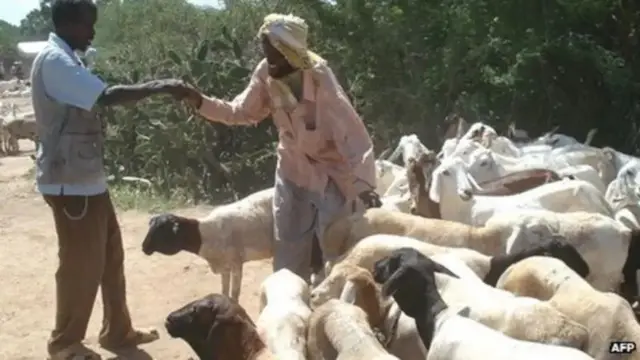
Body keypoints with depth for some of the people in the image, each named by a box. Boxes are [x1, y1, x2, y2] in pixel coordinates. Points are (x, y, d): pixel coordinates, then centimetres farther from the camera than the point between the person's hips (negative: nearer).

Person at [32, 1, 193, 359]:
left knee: (111, 256, 16)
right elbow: (106, 96, -27)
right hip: (71, 182, -10)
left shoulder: (66, 60, 15)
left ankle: (117, 330, 28)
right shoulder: (53, 61, -18)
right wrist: (159, 87, -20)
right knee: (82, 264, 1)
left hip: (88, 179, 10)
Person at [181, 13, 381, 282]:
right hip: (292, 172, 5)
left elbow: (353, 134, -30)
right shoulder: (266, 74, -12)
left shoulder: (320, 81, -28)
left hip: (331, 174, -5)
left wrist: (364, 183, -39)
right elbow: (243, 112, 2)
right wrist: (200, 102, -11)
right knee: (288, 255, 14)